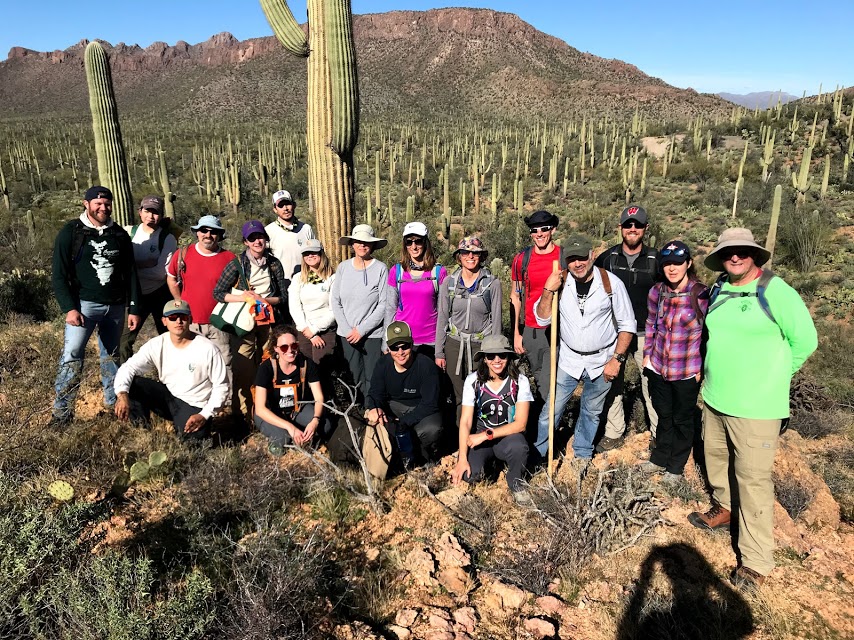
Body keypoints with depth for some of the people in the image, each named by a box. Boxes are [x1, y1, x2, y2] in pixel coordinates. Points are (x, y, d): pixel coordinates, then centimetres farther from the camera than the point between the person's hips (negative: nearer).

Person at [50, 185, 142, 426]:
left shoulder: (120, 235, 7)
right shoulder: (70, 233, -3)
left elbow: (131, 274, 9)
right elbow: (59, 275, -5)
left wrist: (134, 309, 5)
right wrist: (69, 308, -14)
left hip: (115, 306, 4)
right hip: (84, 304, -3)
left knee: (111, 355, 12)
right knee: (72, 355, -11)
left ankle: (115, 404, 22)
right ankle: (61, 413, -6)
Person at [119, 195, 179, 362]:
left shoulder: (168, 238, -8)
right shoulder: (129, 232, -1)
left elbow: (162, 272, -16)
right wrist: (146, 264, -20)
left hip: (160, 295, -1)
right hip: (136, 294, 2)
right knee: (124, 339, -2)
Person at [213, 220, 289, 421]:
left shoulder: (274, 264, 9)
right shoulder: (237, 264, 0)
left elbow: (284, 296, 9)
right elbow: (218, 293, -1)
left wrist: (265, 300, -10)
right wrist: (244, 297, -13)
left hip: (268, 322, 3)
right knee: (243, 370, -5)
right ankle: (241, 415, 6)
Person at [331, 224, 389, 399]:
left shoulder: (381, 269, -6)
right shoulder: (343, 267, 5)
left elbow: (384, 305, -9)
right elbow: (335, 301, 6)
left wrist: (361, 330, -11)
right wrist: (347, 330, -4)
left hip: (372, 334, -3)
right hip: (347, 334, 3)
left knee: (372, 379, -1)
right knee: (356, 378, 9)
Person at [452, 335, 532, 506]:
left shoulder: (520, 381, -10)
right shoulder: (473, 380, -8)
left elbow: (520, 424, -14)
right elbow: (465, 421, -11)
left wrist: (486, 435, -23)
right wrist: (462, 459, -21)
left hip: (507, 436, -1)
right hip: (479, 437, 1)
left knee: (518, 446, -36)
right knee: (470, 475, -25)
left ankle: (515, 482, -3)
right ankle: (486, 464, 14)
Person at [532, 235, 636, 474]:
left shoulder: (612, 283, -12)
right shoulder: (560, 284, -8)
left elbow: (627, 325, -5)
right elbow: (542, 319, -8)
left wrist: (617, 359, -10)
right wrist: (548, 291, -22)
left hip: (602, 361, 0)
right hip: (569, 359, 1)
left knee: (591, 412, 16)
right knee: (552, 410, 1)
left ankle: (582, 455, 37)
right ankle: (536, 454, 19)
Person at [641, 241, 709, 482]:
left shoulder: (702, 294, -16)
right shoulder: (656, 292, -3)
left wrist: (702, 367, -9)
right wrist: (647, 354, 9)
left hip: (687, 371, -4)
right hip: (658, 367, 4)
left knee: (683, 419, 15)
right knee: (664, 416, 21)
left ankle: (676, 467, 33)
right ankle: (659, 458, 40)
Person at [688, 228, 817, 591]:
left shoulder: (775, 292, -15)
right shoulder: (719, 290, 6)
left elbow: (805, 339, -10)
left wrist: (773, 375, 0)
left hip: (756, 406, -7)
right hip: (714, 398, 7)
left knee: (753, 479, -1)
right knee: (716, 459, 22)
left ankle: (756, 561, 10)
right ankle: (724, 509, 48)